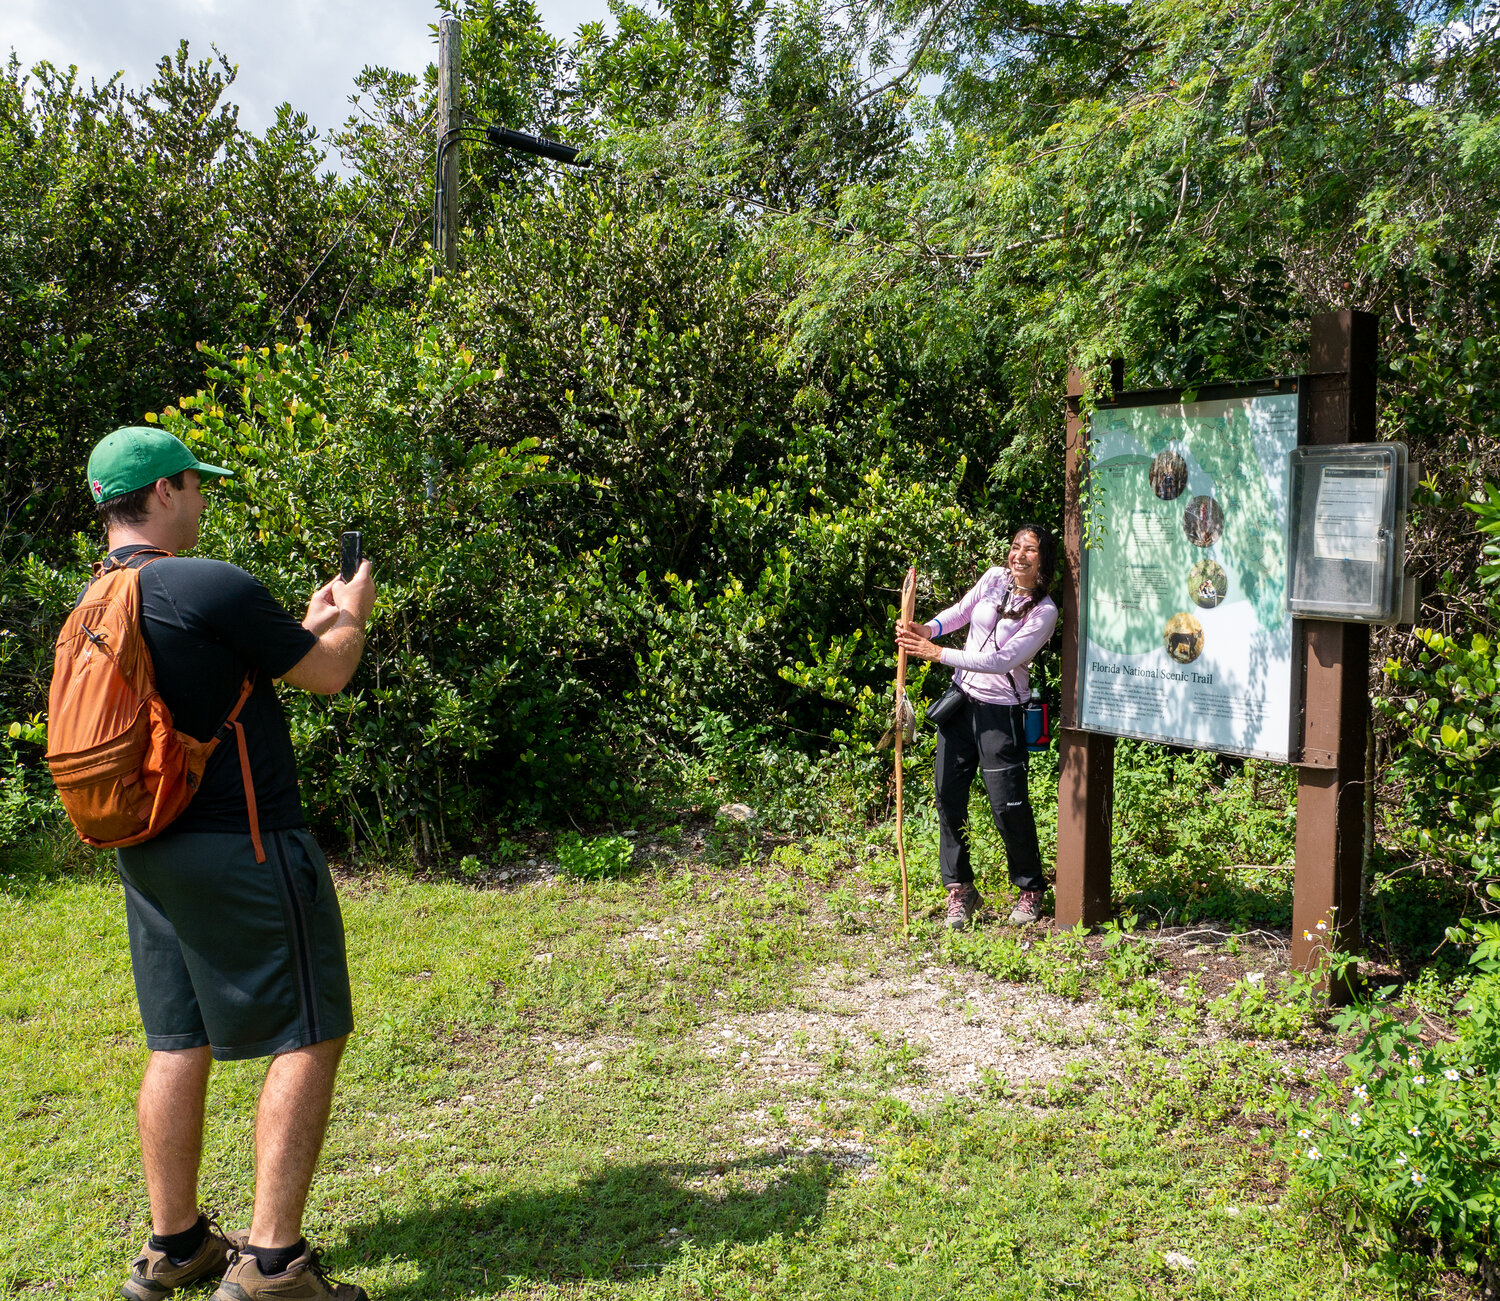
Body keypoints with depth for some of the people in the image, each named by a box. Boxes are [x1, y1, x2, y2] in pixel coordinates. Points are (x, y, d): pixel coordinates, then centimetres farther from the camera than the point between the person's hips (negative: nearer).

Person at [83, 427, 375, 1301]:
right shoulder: (212, 588, -17)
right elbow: (327, 676, -6)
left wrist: (308, 626, 27)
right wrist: (353, 615, 14)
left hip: (148, 852, 9)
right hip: (242, 847, -9)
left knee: (180, 1044, 16)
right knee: (309, 1036, 0)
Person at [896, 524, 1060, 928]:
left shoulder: (1044, 611, -12)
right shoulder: (995, 577, 4)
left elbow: (1003, 659, -20)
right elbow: (959, 612, 8)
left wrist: (937, 653, -24)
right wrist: (927, 629, -15)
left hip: (1001, 710, -5)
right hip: (961, 698, 5)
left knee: (1009, 805, -5)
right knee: (949, 795, 4)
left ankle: (1031, 888, 18)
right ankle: (959, 889, 16)